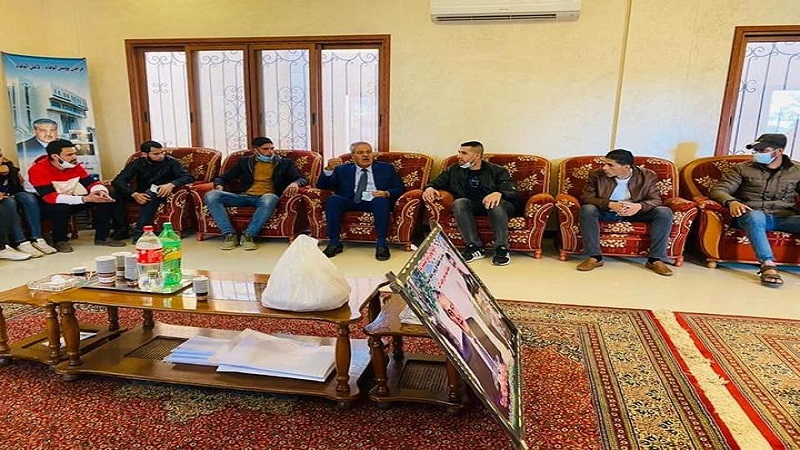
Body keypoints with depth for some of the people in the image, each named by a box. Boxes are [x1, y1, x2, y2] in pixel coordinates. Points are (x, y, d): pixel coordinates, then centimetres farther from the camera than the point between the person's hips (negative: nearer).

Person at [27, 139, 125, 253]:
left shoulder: (74, 165, -5)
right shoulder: (38, 169, -23)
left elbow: (91, 182, -2)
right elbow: (50, 197, -32)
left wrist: (101, 191, -29)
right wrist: (84, 199, -41)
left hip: (71, 201, 6)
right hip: (48, 205, -5)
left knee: (106, 200, -12)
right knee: (61, 208, -40)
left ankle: (101, 237, -3)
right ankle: (59, 241, -13)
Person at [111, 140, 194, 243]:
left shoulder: (170, 162, -8)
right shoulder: (136, 164, -2)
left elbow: (188, 177, -18)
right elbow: (118, 181, -13)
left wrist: (171, 184, -38)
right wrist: (134, 194, -33)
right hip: (141, 194, 3)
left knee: (151, 193, -36)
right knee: (117, 193, -23)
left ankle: (140, 231, -37)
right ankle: (121, 229, -18)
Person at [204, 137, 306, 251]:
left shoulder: (284, 163, 16)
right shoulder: (245, 161, 20)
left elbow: (302, 179, 6)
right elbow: (223, 177, 23)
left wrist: (295, 183, -19)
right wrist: (219, 186, -2)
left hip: (266, 197, -2)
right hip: (244, 196, 3)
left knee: (269, 199, -41)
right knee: (211, 196, -21)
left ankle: (248, 235, -30)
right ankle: (229, 234, -24)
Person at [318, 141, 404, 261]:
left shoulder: (386, 168, 18)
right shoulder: (342, 170, 19)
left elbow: (400, 189, 10)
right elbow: (322, 186, 11)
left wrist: (387, 193, -12)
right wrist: (329, 169, -8)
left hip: (375, 202, -1)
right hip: (351, 203, 2)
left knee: (381, 200, -34)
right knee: (333, 199, -26)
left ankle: (381, 244, -32)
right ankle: (334, 243, -23)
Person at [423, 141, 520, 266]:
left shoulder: (497, 171, 5)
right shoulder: (454, 170, 16)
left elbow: (514, 193, -5)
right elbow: (436, 183, 18)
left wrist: (499, 193, -29)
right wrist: (429, 188, -9)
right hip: (470, 207, 2)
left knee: (496, 203, -36)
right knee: (459, 202, -31)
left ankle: (502, 248, -34)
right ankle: (475, 247, -33)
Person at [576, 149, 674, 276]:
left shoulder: (647, 176, -9)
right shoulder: (597, 175, -12)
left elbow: (655, 200, -6)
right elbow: (585, 198, -15)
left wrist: (640, 206, -31)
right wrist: (610, 204, -33)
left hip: (635, 213, 1)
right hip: (605, 212, -1)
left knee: (664, 212, -22)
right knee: (587, 209, -32)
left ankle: (655, 259, -16)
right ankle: (594, 257, -27)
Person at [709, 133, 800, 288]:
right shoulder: (742, 169, 12)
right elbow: (717, 190, 3)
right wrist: (731, 202, -20)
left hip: (785, 218, 2)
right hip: (753, 216, -2)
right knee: (755, 215, -39)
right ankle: (767, 265, -44)